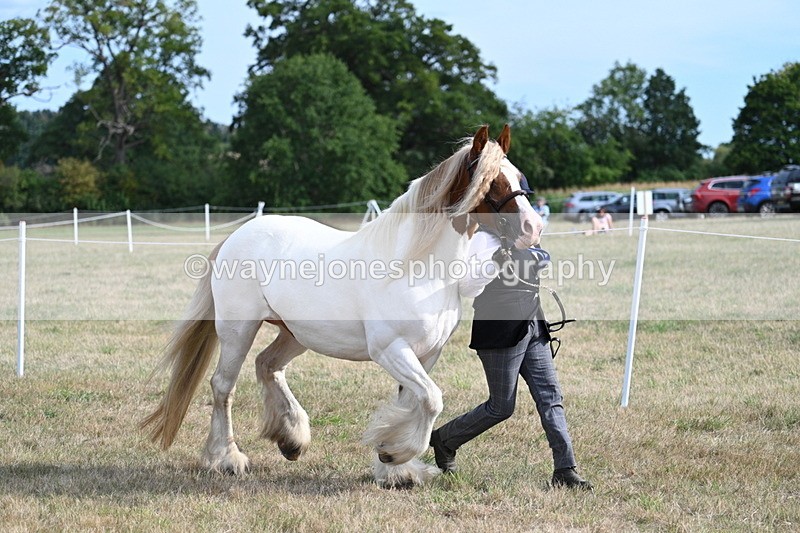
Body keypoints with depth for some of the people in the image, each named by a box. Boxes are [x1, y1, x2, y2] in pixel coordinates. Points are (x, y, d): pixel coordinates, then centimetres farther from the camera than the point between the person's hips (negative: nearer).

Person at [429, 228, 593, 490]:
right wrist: (497, 261, -31)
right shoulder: (485, 240, -10)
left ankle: (565, 471, -1)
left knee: (551, 397, 0)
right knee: (501, 407, 0)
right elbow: (467, 287, -20)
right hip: (500, 333, -8)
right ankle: (443, 440, 22)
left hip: (533, 329, 8)